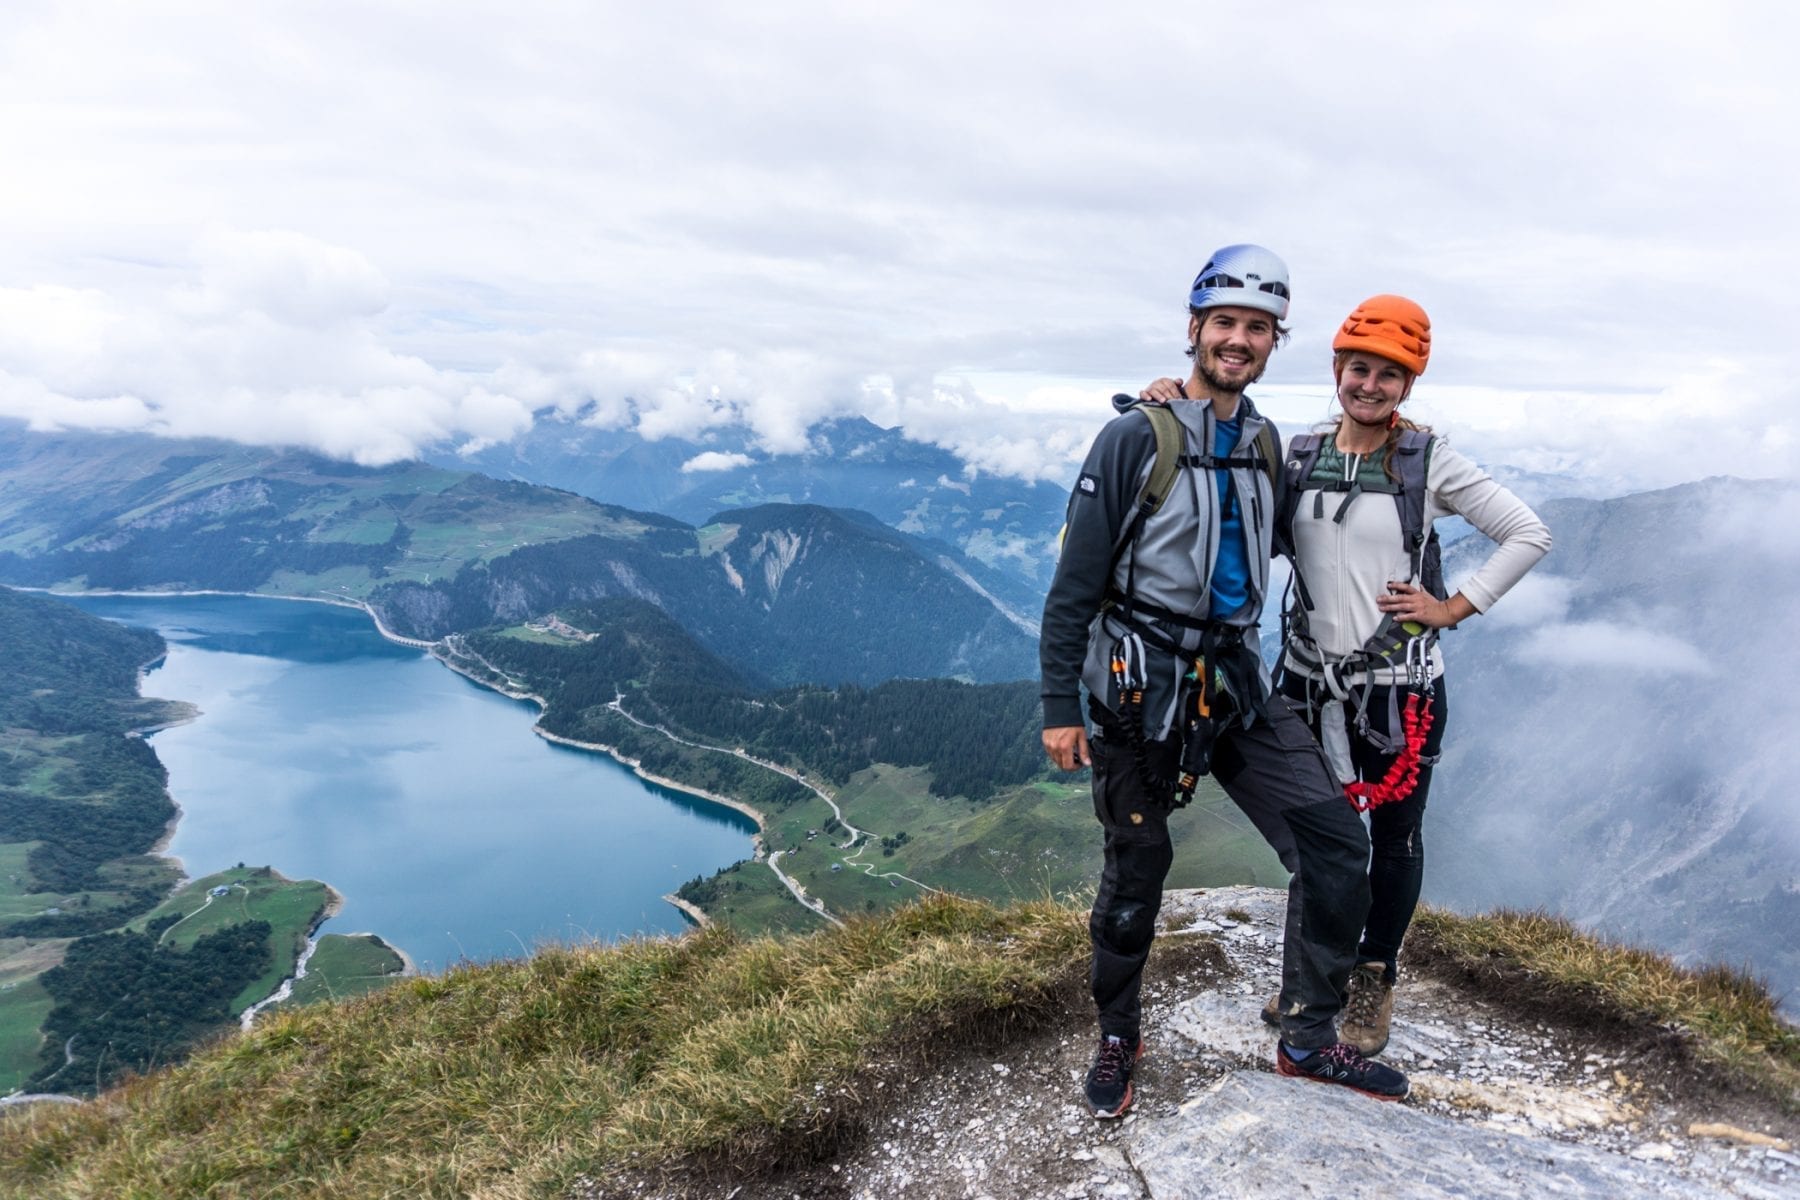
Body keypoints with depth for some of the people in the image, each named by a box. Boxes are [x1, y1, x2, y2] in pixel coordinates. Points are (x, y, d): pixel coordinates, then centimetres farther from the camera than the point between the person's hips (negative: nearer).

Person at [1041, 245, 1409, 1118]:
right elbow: (1075, 581, -10)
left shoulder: (1265, 443, 10)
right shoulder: (1135, 437, -9)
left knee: (1336, 843, -3)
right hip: (1139, 689, -5)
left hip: (1235, 682, 6)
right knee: (1136, 872, 7)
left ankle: (1308, 1038, 15)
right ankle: (1117, 1037, 31)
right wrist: (1060, 706, -12)